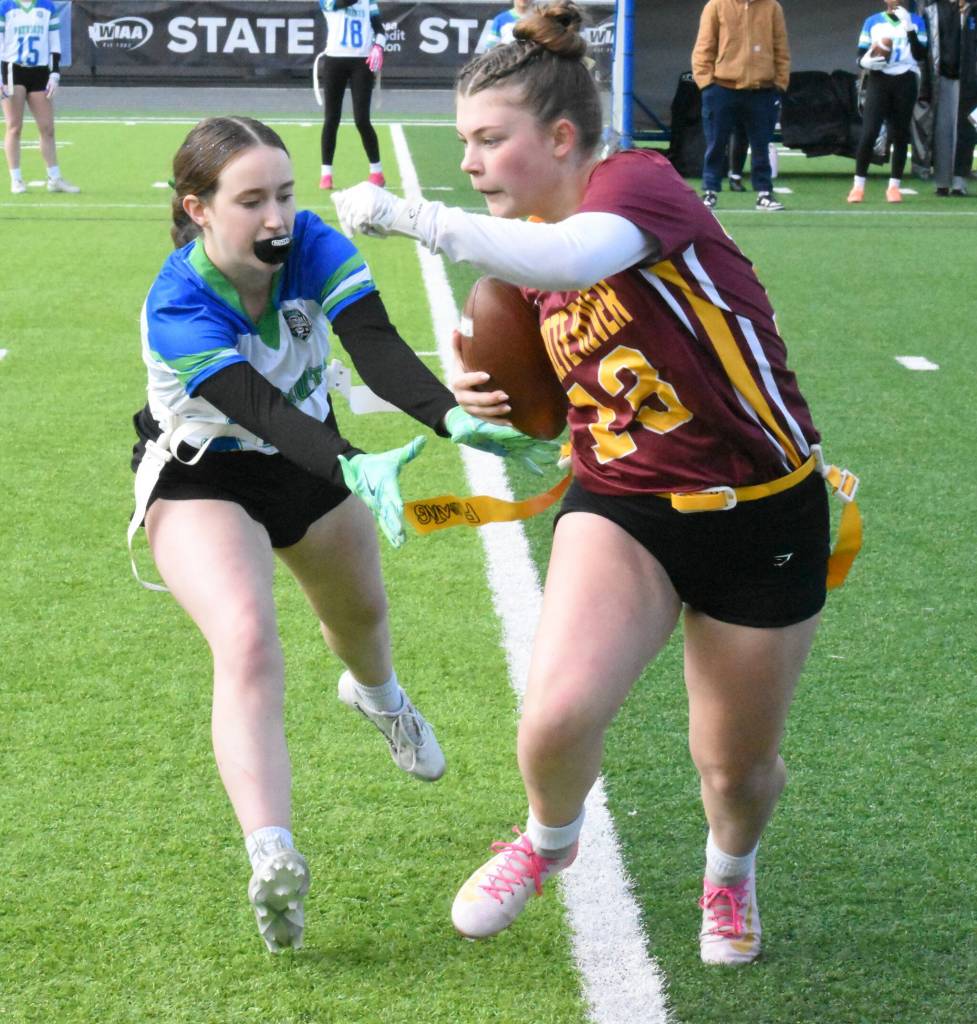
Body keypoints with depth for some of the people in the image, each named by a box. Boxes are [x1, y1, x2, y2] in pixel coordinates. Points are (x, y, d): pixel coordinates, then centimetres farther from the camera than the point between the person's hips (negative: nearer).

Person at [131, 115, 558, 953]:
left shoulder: (316, 248, -23)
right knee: (247, 642, -29)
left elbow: (379, 349, -36)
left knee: (361, 607, 26)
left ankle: (376, 693, 65)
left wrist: (455, 416, -55)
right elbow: (259, 408, -46)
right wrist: (357, 470, -63)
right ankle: (272, 862, -38)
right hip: (201, 478, -5)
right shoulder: (178, 309, -34)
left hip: (310, 459, 5)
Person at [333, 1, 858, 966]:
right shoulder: (532, 247, 4)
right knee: (557, 714, -21)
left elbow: (576, 259, -44)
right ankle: (548, 839, 13)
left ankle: (730, 869, 46)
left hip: (760, 514, -4)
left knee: (737, 767, 9)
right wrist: (495, 402, -5)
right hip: (621, 502, 5)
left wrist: (407, 213, -38)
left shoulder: (639, 182, -20)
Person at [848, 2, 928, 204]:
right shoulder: (872, 22, 7)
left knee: (900, 134, 3)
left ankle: (894, 186, 11)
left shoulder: (915, 21, 6)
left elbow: (920, 55, -8)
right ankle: (858, 186, -3)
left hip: (905, 82, 1)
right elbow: (861, 57, 6)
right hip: (878, 80, -1)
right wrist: (867, 62, -17)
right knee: (868, 133, -10)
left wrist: (909, 28, -18)